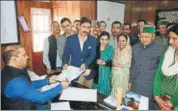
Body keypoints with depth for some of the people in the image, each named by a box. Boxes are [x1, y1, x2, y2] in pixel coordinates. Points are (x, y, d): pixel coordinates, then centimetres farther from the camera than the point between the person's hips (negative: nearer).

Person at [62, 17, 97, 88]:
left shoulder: (93, 40, -2)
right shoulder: (70, 39, -3)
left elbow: (92, 55, -10)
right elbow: (66, 54, 0)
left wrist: (85, 64, -27)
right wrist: (66, 64, -20)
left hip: (87, 72, 2)